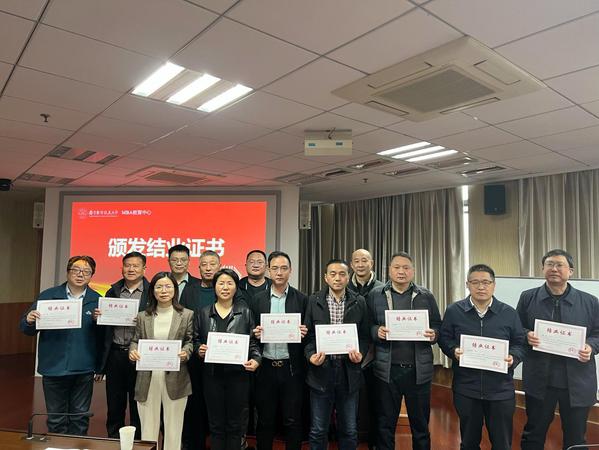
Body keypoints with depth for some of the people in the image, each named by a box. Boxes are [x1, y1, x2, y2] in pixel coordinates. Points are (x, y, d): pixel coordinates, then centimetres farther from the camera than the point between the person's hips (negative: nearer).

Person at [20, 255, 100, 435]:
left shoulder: (97, 300, 0)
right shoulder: (48, 295, 0)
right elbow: (27, 330, 2)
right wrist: (29, 321, -20)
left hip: (84, 370, 0)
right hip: (53, 368, 0)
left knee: (80, 419, 14)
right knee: (56, 420, 14)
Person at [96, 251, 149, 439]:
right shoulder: (113, 291, 9)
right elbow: (104, 325, 13)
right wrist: (97, 317, -7)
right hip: (115, 354, 4)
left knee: (137, 407, 9)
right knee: (114, 405, 15)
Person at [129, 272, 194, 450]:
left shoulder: (186, 315, 3)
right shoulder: (143, 316, 9)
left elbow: (190, 341, 3)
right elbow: (135, 341, 11)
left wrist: (185, 352, -17)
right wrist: (132, 351, -10)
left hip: (174, 378, -2)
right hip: (147, 377, 2)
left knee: (173, 426, 7)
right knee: (148, 425, 10)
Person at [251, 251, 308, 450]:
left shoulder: (302, 299, 0)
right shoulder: (258, 299, 5)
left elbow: (309, 334, 4)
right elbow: (253, 332, 7)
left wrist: (304, 333, -17)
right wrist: (256, 334, -14)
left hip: (291, 368, -1)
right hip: (266, 367, 1)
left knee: (292, 421, 8)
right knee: (265, 420, 12)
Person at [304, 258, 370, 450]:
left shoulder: (359, 302, 3)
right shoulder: (314, 301, 1)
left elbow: (365, 335, 5)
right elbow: (308, 335, 1)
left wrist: (360, 353, -13)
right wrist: (311, 355, -15)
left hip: (349, 371, 1)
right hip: (321, 370, -1)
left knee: (349, 431, 12)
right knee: (318, 431, 9)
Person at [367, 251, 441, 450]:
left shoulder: (427, 296, 5)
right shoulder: (375, 296, 2)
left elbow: (438, 327, 7)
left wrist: (433, 335, -14)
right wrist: (377, 331, -18)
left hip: (419, 370, 1)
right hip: (386, 370, 0)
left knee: (420, 424, 14)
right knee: (385, 425, 13)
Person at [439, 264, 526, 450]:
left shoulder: (509, 313, 1)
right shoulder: (454, 311, -1)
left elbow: (520, 343, 5)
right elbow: (444, 338, 5)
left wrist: (513, 358, -14)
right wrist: (454, 351, -14)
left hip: (501, 390, 0)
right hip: (466, 389, 0)